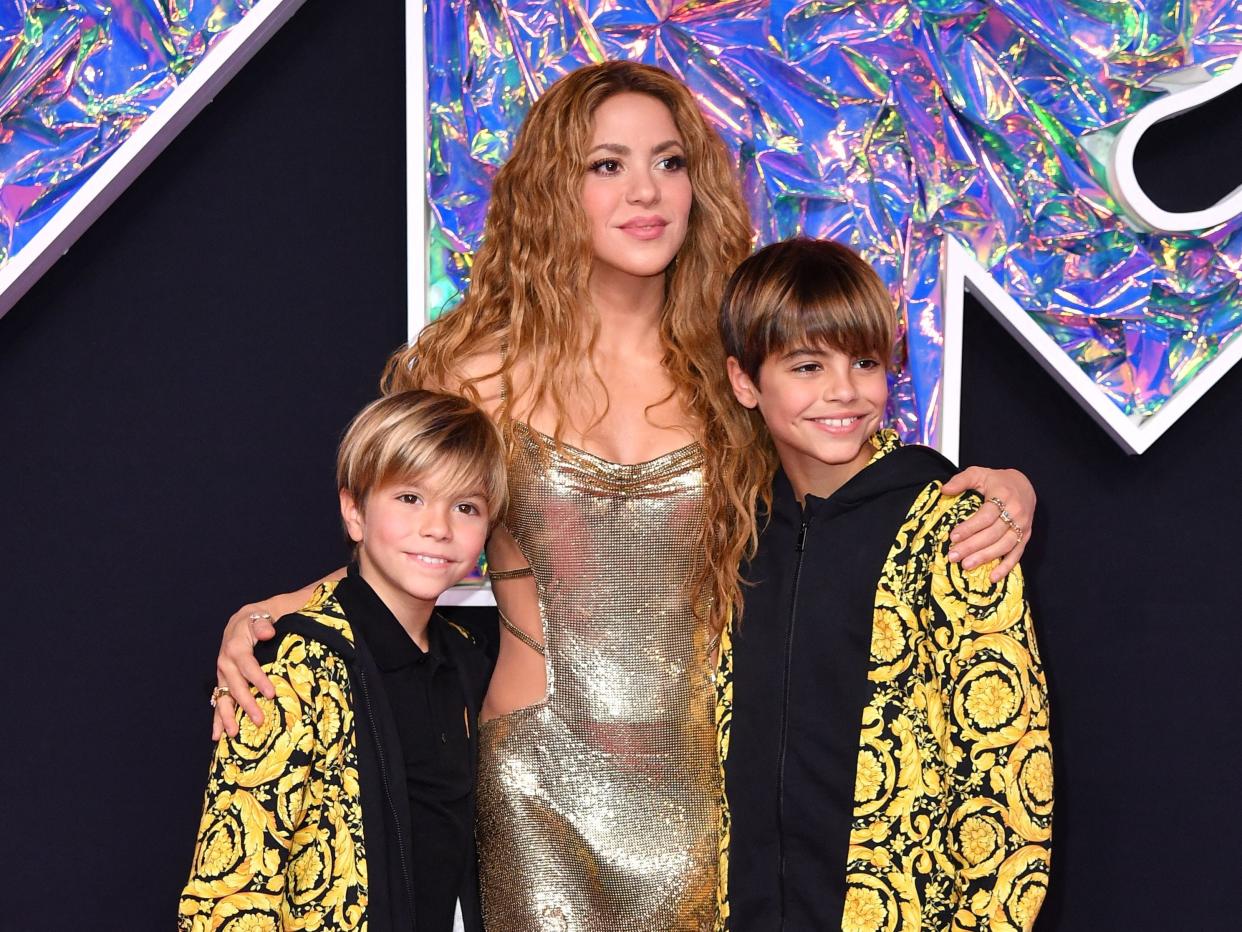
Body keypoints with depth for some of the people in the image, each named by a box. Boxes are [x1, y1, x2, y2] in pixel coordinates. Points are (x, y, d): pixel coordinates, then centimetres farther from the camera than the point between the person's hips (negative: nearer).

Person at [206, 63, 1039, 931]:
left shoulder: (733, 370, 4)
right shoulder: (482, 370, 0)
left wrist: (1000, 487, -8)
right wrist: (261, 615, -6)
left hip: (702, 786, 2)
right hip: (541, 790, -1)